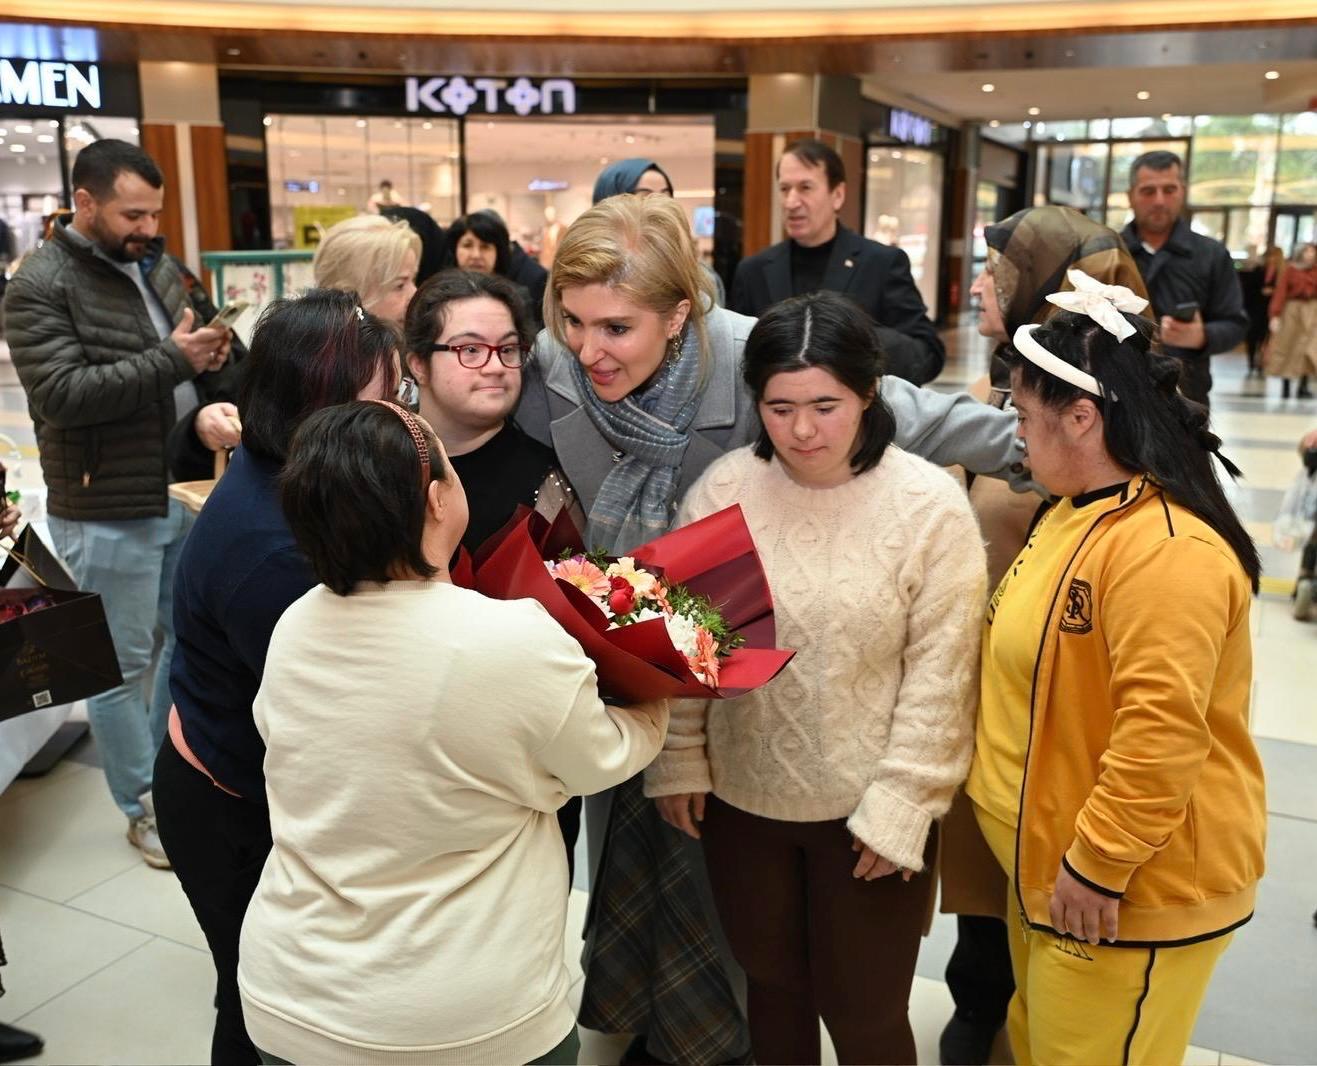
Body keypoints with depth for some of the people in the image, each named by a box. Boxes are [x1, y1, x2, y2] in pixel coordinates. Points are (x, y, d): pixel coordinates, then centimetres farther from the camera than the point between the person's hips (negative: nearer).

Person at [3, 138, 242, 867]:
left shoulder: (156, 267, 9)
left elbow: (202, 353, 11)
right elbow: (63, 394, -21)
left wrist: (207, 406, -11)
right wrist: (171, 360, -24)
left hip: (181, 493, 7)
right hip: (106, 513, -7)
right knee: (123, 665, 6)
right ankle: (145, 807, 22)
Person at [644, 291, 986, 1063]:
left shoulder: (931, 505, -15)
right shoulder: (722, 488, -7)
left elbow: (939, 677, -12)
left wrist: (900, 808, -11)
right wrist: (679, 761, 0)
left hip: (867, 806, -2)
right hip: (741, 794, 3)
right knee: (771, 986, 23)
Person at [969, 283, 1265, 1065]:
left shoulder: (1165, 550, -26)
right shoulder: (1083, 513, 7)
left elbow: (1160, 738, -29)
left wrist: (1096, 866, -21)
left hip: (1130, 893, -9)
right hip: (1052, 867, 10)